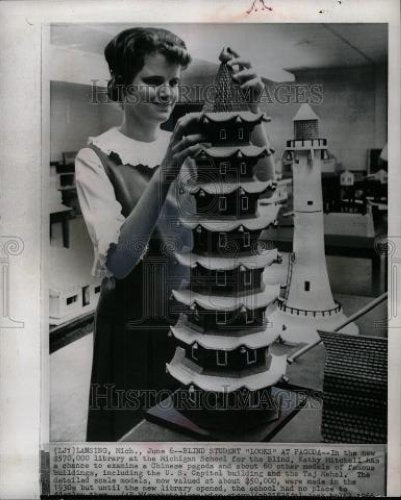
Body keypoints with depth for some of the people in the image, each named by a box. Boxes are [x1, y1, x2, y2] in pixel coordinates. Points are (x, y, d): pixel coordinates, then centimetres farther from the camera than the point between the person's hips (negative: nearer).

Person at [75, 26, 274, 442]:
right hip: (133, 329, -4)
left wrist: (249, 112, -28)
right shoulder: (96, 158, -10)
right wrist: (164, 174, -32)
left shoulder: (189, 146, 3)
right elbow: (117, 261, -23)